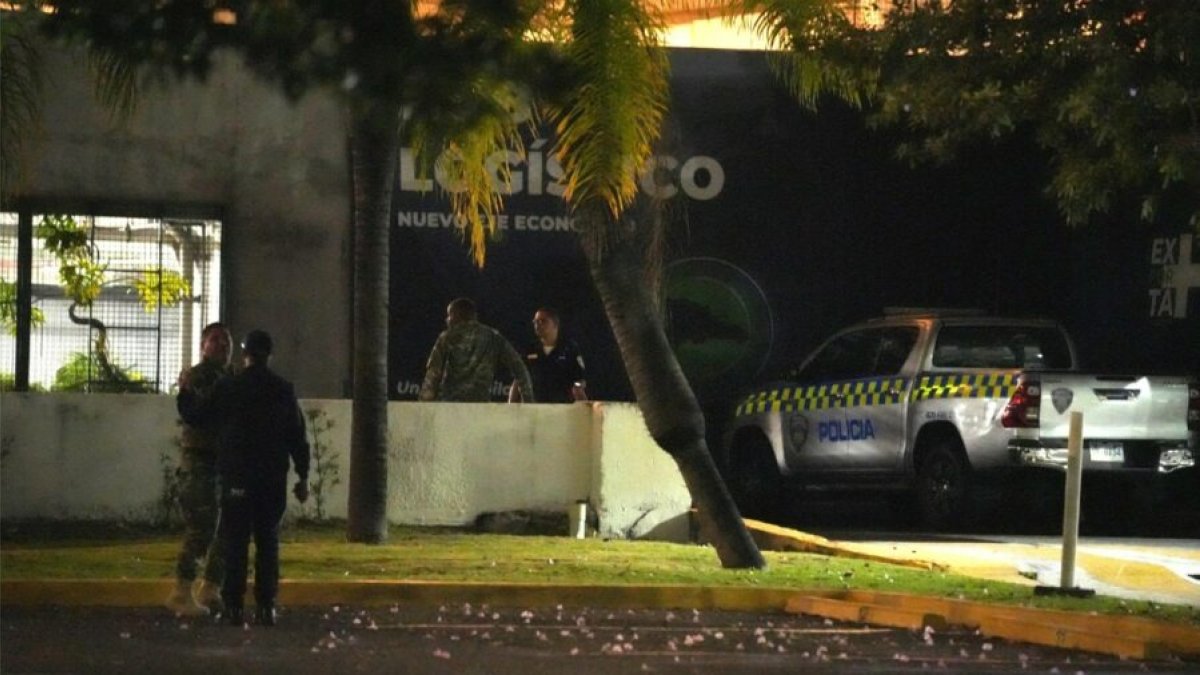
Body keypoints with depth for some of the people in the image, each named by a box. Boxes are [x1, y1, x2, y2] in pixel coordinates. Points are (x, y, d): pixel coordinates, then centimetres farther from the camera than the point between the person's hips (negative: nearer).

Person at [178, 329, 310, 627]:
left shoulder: (228, 388, -5)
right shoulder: (284, 390, 2)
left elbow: (195, 415, 5)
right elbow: (297, 436, 4)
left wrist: (185, 391, 24)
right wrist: (302, 476, 11)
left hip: (237, 478, -2)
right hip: (273, 478, 2)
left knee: (235, 542, 1)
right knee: (268, 541, 7)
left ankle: (234, 605, -4)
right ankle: (266, 606, 3)